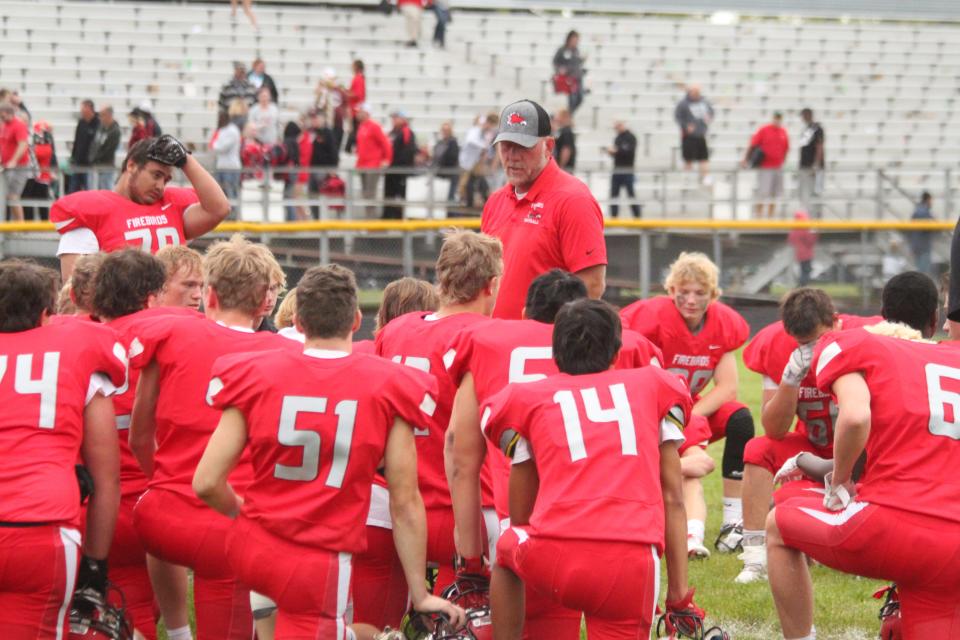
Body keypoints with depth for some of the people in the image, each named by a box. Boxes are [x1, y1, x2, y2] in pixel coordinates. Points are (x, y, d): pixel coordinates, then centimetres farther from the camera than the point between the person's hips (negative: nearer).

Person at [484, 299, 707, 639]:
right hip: (632, 565, 0)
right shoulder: (654, 386, 20)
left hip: (555, 559, 0)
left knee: (507, 550, 33)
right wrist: (679, 596, 19)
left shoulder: (527, 398, 19)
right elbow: (672, 498, 17)